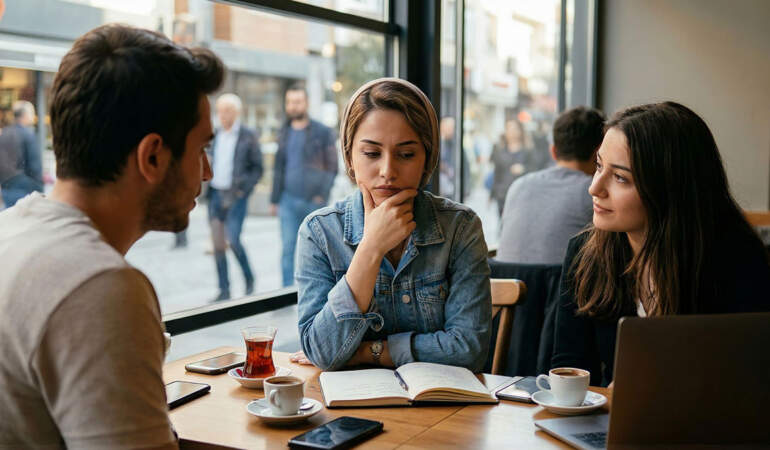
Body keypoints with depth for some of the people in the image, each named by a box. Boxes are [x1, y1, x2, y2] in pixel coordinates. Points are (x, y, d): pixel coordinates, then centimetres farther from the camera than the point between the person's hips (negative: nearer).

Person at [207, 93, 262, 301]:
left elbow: (257, 168, 1)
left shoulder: (249, 137, -2)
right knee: (218, 244, 3)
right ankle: (224, 290, 10)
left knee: (233, 240, -12)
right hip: (215, 194, 5)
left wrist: (244, 188, -10)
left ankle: (249, 279, 12)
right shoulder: (215, 135, 11)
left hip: (236, 195, -5)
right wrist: (207, 190, 7)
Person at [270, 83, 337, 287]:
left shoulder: (322, 132, -2)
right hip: (289, 200, 3)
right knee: (288, 248, -3)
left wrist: (322, 194, -13)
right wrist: (274, 199, 14)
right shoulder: (284, 132, 12)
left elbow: (332, 167, -3)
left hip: (314, 201, -3)